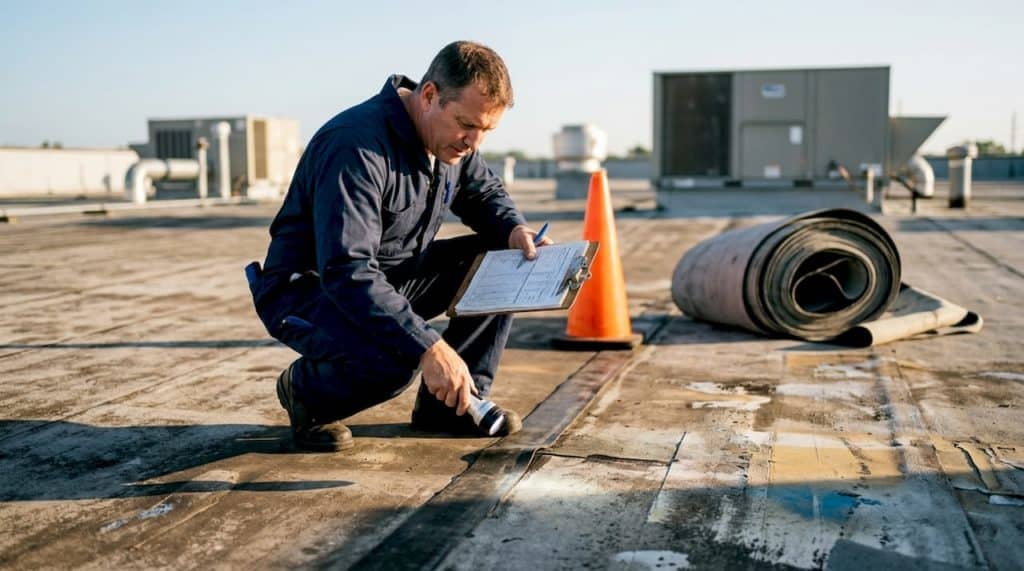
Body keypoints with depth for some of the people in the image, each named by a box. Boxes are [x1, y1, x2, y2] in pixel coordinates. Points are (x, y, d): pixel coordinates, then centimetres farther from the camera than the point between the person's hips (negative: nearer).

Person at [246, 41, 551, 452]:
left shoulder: (452, 139, -3)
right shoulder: (357, 145, -30)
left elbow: (484, 192, 17)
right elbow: (346, 273, -37)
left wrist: (514, 229, -8)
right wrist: (428, 347, -43)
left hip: (395, 277, 8)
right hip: (309, 290, -8)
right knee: (391, 361, -37)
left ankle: (452, 401, 2)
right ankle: (306, 391, -3)